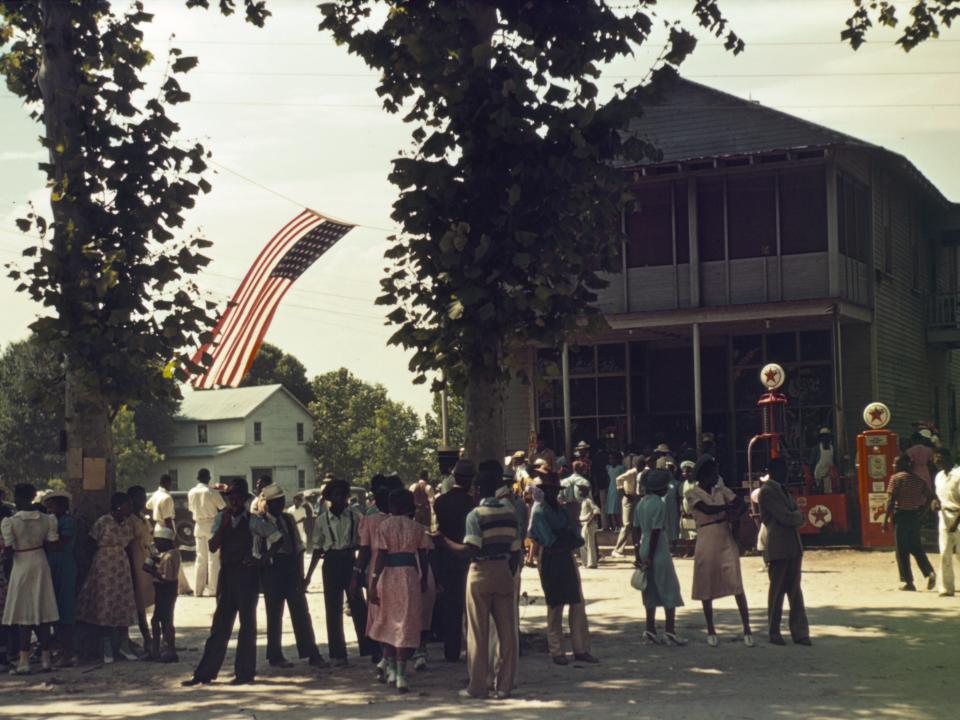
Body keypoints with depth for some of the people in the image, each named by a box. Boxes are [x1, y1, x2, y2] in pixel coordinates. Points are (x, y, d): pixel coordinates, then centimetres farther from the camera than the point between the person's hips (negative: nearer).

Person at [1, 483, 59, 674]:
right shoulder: (46, 519, -2)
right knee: (43, 613, 9)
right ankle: (45, 659, 11)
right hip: (41, 565, 4)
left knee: (24, 615, 1)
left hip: (21, 567, -4)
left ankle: (24, 661, -1)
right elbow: (53, 543, -1)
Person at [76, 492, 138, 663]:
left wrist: (132, 571, 12)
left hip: (122, 568, 6)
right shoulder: (103, 523, -10)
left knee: (123, 609, 5)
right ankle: (107, 650, 3)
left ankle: (116, 648, 15)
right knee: (105, 608, -3)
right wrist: (87, 568, -6)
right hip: (104, 568, -6)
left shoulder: (127, 524, 9)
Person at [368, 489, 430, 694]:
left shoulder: (384, 526, -3)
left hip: (388, 575, -1)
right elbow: (423, 556, 5)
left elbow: (381, 556, -7)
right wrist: (424, 580, 16)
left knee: (387, 622, 17)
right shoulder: (417, 527, 2)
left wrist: (374, 583, -5)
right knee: (406, 623, 3)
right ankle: (401, 675, -4)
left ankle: (391, 670, 20)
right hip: (410, 574, 1)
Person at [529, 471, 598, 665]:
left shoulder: (561, 510, 14)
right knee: (555, 608, 0)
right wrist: (569, 540, -3)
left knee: (578, 605, 4)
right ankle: (557, 652, 7)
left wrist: (562, 539, -12)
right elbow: (550, 541, -16)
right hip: (550, 561, -7)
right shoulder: (539, 512, -8)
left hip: (567, 560, 7)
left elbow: (578, 538, 7)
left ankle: (581, 649, 9)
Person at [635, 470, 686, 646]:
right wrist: (650, 557, -17)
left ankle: (650, 631, 11)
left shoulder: (642, 502, 9)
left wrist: (639, 553, 16)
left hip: (645, 550, 8)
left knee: (651, 592, 11)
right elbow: (656, 532, -18)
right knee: (669, 590, 0)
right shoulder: (658, 504, -15)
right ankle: (670, 632, 0)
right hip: (658, 551, -8)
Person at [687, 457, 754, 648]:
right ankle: (710, 631, 14)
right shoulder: (692, 495, -1)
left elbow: (739, 502, -3)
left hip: (727, 541, 3)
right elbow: (707, 509, -17)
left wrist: (733, 511, -22)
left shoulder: (721, 491, 11)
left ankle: (747, 629, -4)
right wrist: (727, 507, -9)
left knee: (737, 586, -4)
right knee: (707, 588, 4)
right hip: (706, 542, -3)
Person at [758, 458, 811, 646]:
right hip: (778, 548, -8)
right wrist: (798, 515, 2)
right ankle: (774, 633, 9)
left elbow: (796, 517, 16)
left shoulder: (782, 490, 19)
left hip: (793, 546, 8)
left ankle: (799, 632, 6)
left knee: (794, 590, 6)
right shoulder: (767, 491, -10)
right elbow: (786, 518, -16)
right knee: (777, 590, 0)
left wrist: (794, 516, -4)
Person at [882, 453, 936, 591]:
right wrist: (922, 511, 11)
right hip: (915, 516, 6)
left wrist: (886, 520, -10)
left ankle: (907, 581, 2)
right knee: (916, 548, 15)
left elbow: (891, 501, -12)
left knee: (902, 550, 2)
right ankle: (930, 572, -4)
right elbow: (928, 496, 5)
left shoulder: (896, 478, -9)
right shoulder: (918, 478, 9)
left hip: (900, 515, -6)